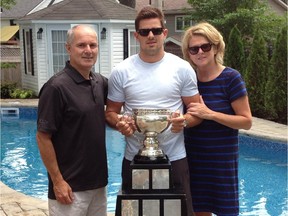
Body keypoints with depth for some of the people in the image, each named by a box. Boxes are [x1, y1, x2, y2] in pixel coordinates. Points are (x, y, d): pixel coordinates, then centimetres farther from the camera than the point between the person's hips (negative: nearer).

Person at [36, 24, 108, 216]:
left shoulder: (100, 82, 3)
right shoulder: (56, 87, -16)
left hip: (98, 181, 7)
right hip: (70, 186, -6)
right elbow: (43, 138, -15)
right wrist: (57, 181, -16)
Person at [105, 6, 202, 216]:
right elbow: (111, 112, 7)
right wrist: (119, 123, -16)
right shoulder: (121, 71, 1)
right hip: (134, 160, 1)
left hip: (174, 159, 0)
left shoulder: (182, 68, -1)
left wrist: (184, 121, -19)